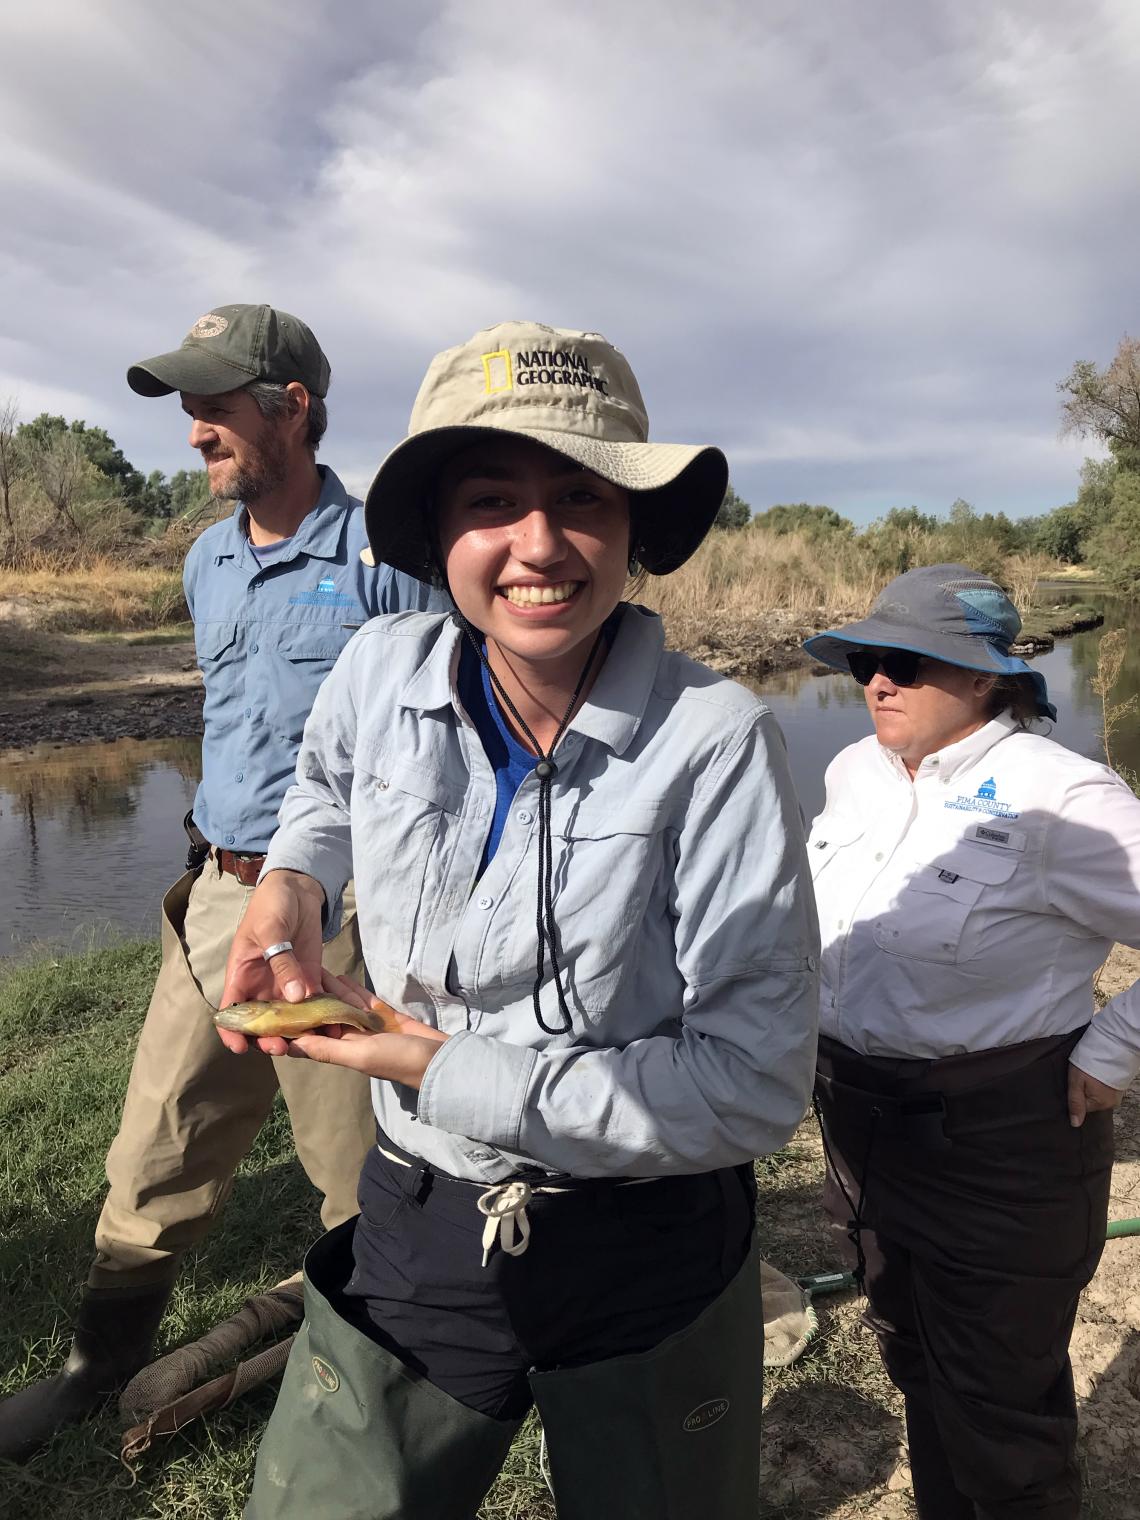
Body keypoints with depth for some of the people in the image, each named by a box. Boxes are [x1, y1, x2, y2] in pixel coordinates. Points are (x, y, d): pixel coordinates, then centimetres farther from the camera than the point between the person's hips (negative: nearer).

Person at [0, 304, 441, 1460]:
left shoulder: (387, 557, -10)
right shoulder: (206, 563, 11)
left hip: (336, 908, -6)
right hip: (214, 897, 7)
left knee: (360, 1173, 8)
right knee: (154, 1158, 18)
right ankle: (106, 1361, 40)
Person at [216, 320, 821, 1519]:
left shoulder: (712, 738, -23)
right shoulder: (379, 672, -11)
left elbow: (755, 1085, -22)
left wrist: (452, 1077, -21)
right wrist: (294, 876, -7)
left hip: (648, 1259, -1)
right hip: (414, 1239, 2)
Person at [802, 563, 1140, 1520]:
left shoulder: (1054, 797, -21)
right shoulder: (855, 771, 1)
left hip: (997, 1141, -7)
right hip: (864, 1118, 7)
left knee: (999, 1403, 11)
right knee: (914, 1361, 26)